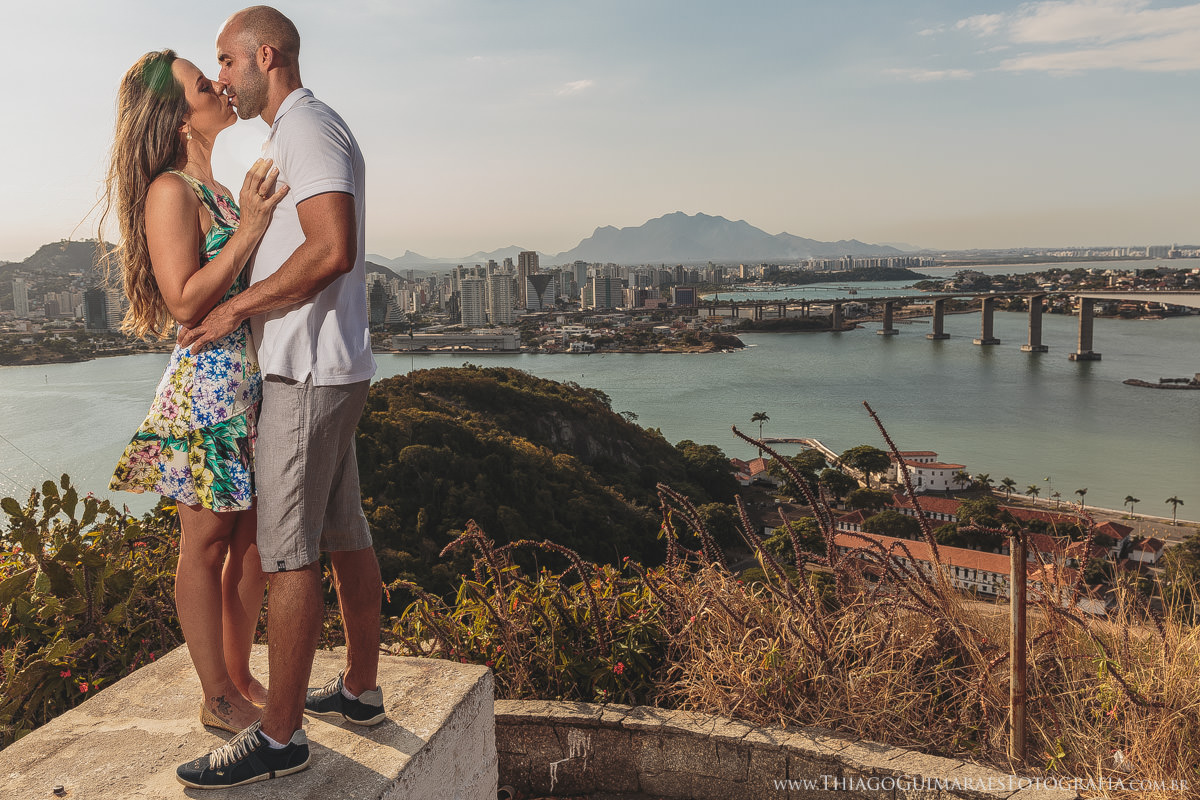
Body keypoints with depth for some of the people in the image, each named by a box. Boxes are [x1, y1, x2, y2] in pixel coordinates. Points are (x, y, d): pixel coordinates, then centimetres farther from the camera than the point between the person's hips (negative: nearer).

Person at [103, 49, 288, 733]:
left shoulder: (233, 184, 15)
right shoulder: (171, 192, -10)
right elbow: (185, 303, -18)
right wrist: (247, 230, -20)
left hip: (261, 380, 8)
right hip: (209, 378, -8)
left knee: (253, 536, 14)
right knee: (208, 542, 4)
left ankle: (241, 677, 30)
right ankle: (218, 699, 19)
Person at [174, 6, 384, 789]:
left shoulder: (305, 127, -10)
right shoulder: (309, 129, 22)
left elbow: (333, 250, -23)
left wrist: (236, 308, -15)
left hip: (309, 372, -10)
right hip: (331, 367, 10)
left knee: (288, 553, -5)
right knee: (346, 536, 14)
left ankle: (279, 734, 5)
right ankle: (361, 688, 26)